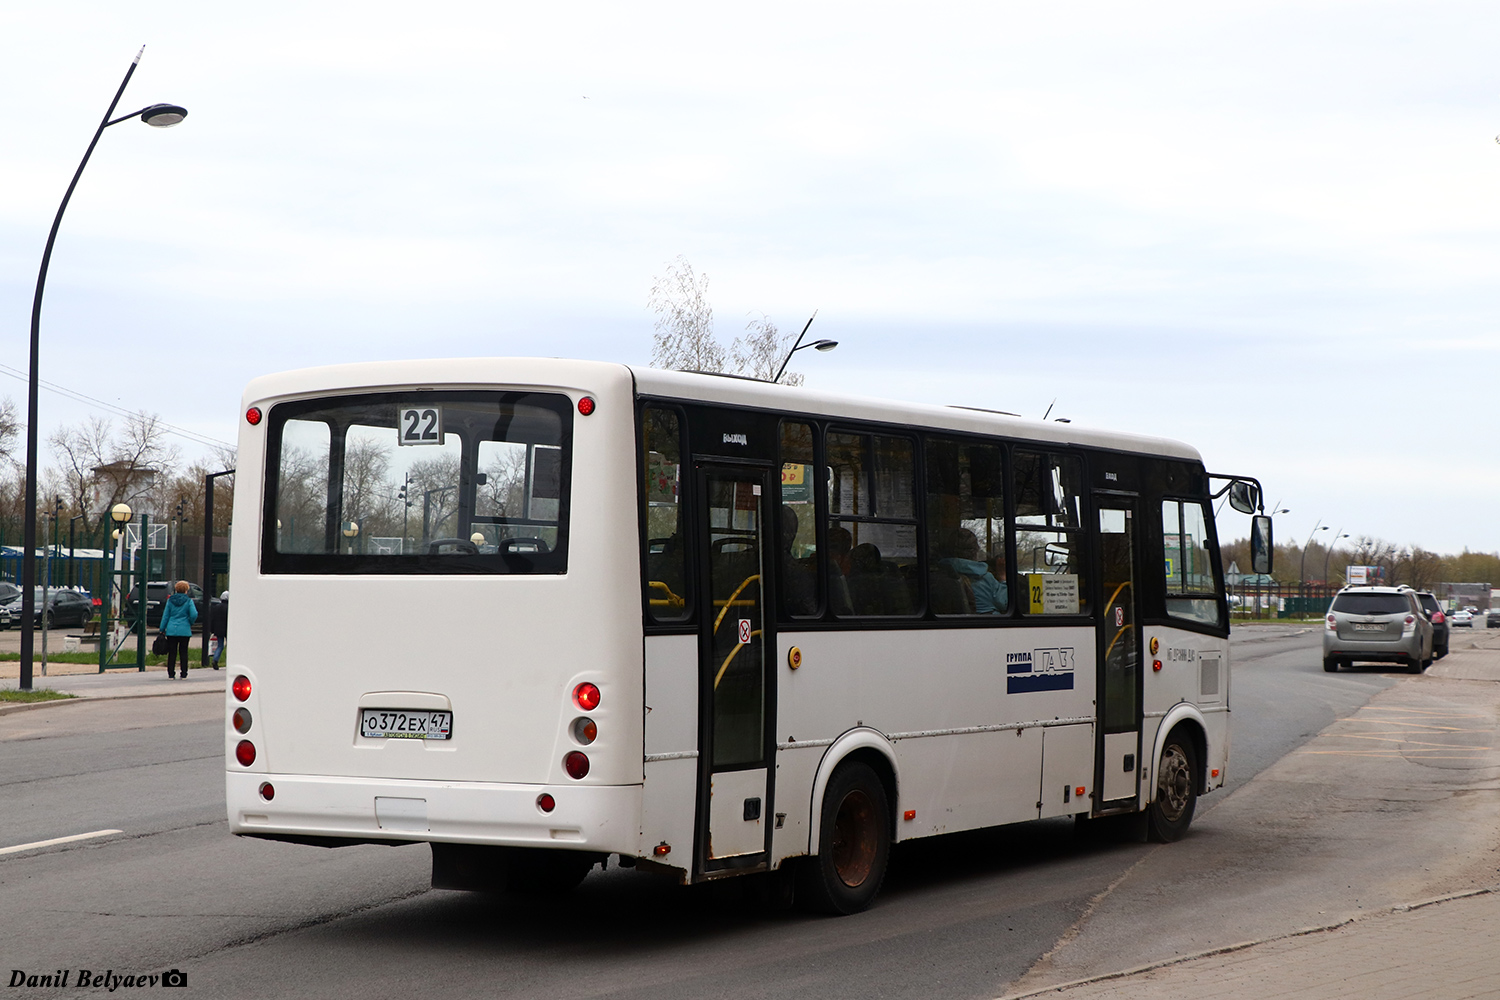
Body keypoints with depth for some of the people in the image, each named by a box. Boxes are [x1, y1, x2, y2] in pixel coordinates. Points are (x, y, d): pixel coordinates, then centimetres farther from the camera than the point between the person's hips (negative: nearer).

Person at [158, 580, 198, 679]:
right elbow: (194, 615, -13)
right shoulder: (188, 601, -4)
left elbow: (165, 615, 6)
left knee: (172, 653, 5)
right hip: (184, 630, -2)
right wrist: (190, 623, 8)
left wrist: (162, 629, 12)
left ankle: (170, 674, 5)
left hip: (171, 630, 2)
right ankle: (184, 675, 7)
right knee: (183, 652, 5)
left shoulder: (170, 600, 4)